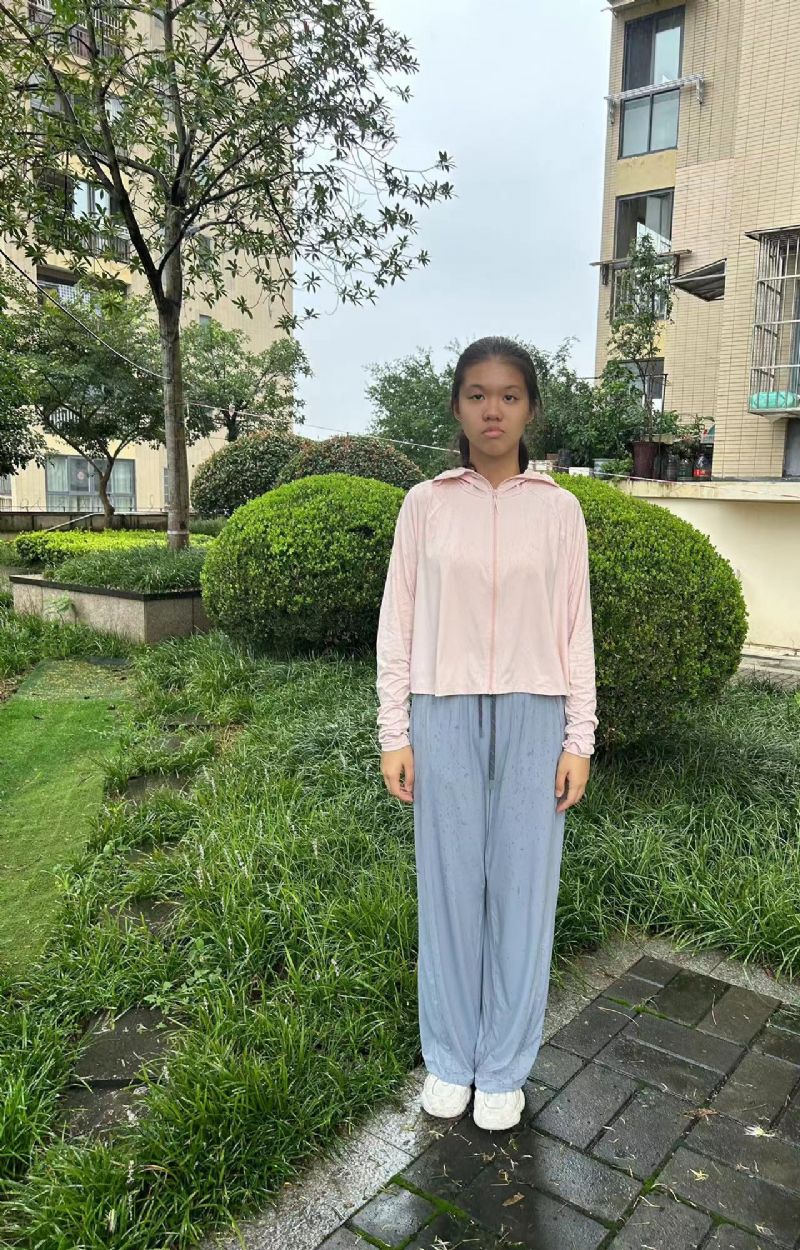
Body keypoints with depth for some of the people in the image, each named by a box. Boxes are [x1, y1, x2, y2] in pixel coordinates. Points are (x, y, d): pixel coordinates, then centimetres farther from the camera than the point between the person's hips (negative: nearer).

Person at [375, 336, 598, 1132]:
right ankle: (449, 1058, 29)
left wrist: (579, 739, 0)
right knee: (448, 885, 10)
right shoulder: (424, 504, 1)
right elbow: (398, 622, 2)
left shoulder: (558, 509, 2)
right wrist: (394, 732, -1)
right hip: (445, 714, 0)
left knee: (523, 886, 8)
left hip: (532, 717, 0)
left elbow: (574, 629, 3)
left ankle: (505, 1066, 27)